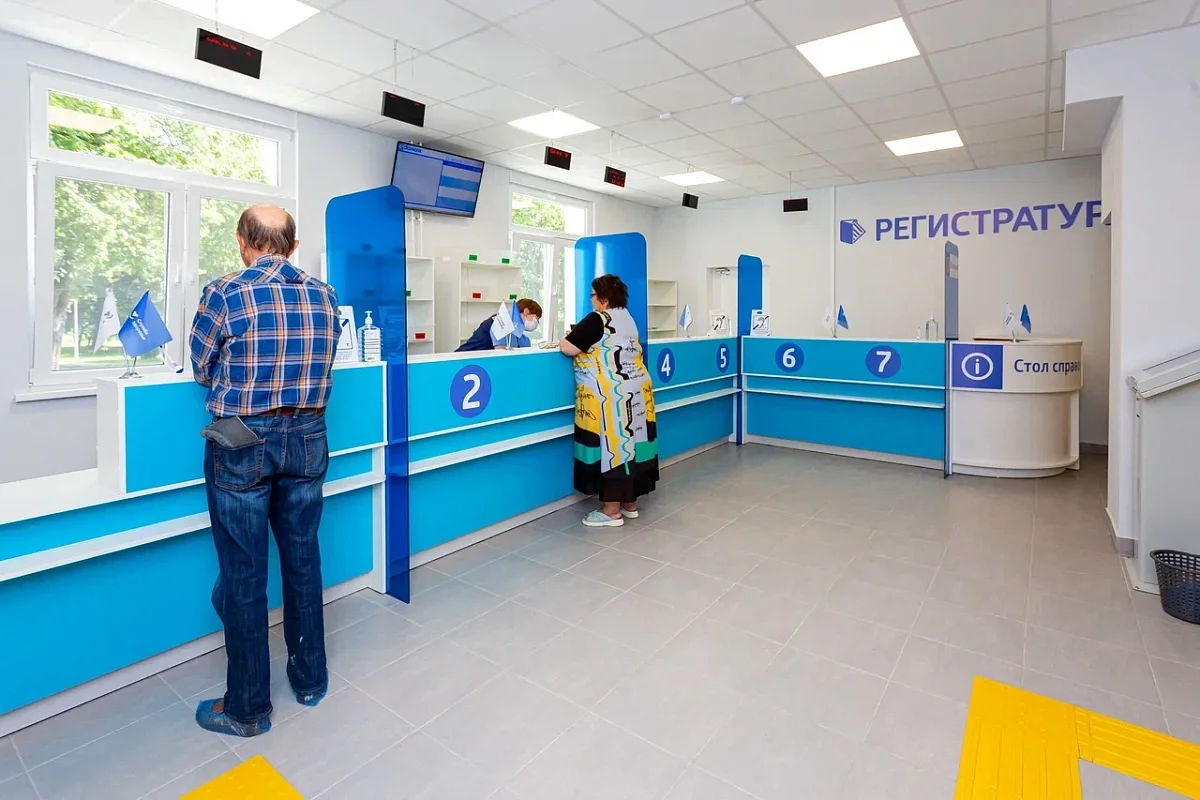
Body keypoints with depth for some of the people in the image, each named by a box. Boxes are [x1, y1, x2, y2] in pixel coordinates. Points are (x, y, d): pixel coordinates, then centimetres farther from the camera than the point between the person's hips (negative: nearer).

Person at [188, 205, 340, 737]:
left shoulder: (224, 294, -10)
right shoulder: (324, 295, 1)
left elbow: (202, 371, 2)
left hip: (242, 443, -4)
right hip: (307, 438, 4)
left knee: (243, 575, 8)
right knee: (303, 559, 17)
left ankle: (247, 709, 24)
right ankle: (310, 678, 34)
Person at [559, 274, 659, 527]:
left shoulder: (597, 320, -13)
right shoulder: (628, 319, 13)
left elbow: (567, 348, -15)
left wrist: (573, 336, 5)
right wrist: (583, 336, 18)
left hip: (610, 397, -9)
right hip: (634, 392, 9)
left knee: (611, 446, -3)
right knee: (630, 443, 12)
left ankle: (611, 511, 4)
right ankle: (630, 503, 22)